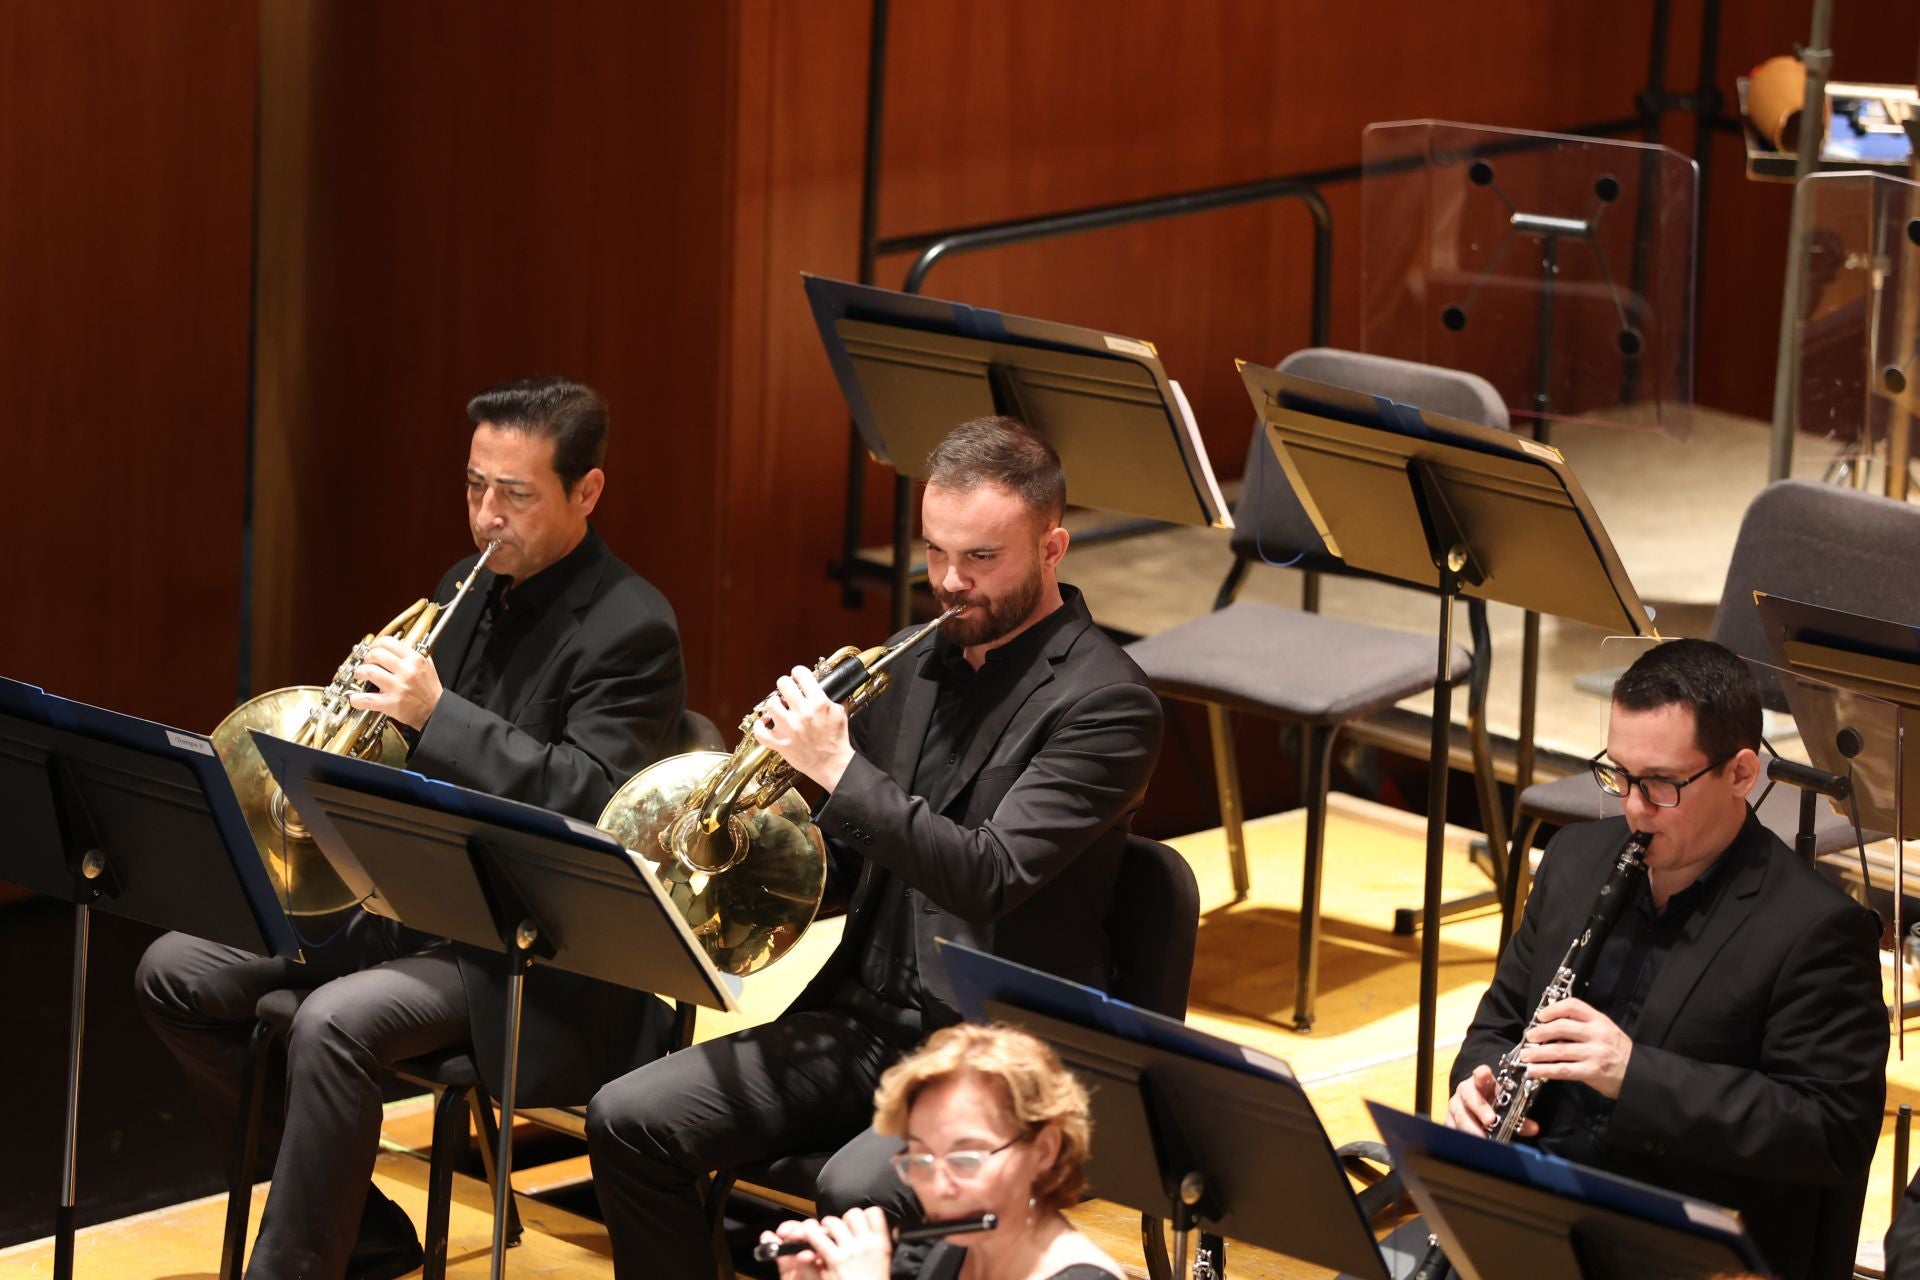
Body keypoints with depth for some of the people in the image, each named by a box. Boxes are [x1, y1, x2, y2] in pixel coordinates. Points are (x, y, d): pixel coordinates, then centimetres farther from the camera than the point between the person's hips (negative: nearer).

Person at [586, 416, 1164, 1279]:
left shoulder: (1105, 703, -11)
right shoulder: (922, 665, 12)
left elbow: (991, 877, -23)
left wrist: (840, 768, -23)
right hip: (869, 1020, 8)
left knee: (855, 1191, -34)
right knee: (627, 1122, -6)